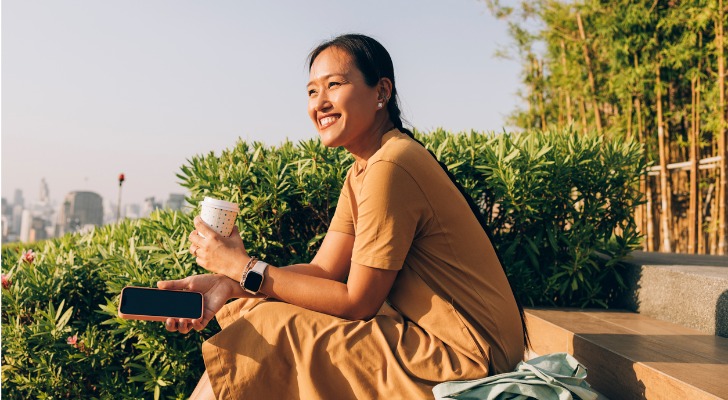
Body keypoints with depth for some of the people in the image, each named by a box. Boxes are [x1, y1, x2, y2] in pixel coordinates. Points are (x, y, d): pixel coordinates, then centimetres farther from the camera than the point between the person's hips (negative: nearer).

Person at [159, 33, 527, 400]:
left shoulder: (391, 166, -21)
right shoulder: (361, 172, 10)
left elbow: (357, 302, -19)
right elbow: (324, 269, 3)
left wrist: (245, 268, -15)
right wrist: (229, 284, -11)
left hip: (465, 355, -9)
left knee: (271, 332, -12)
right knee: (260, 307, 4)